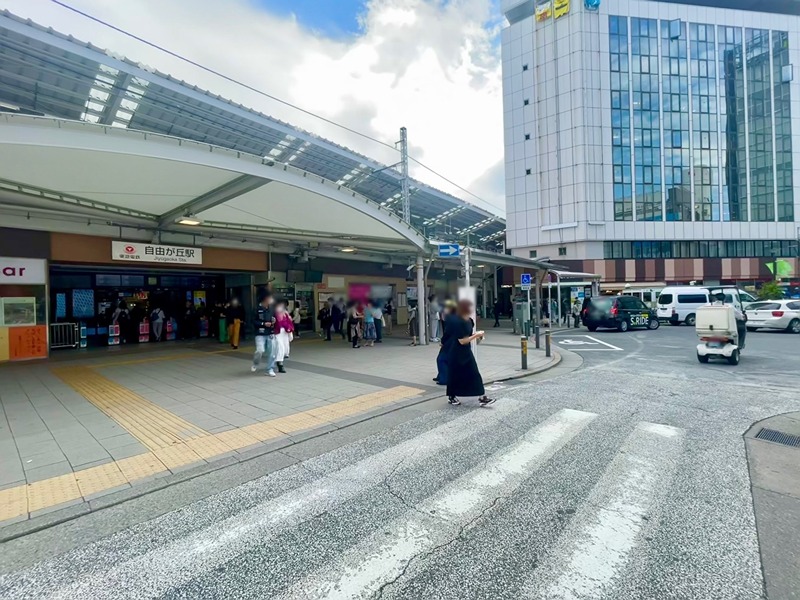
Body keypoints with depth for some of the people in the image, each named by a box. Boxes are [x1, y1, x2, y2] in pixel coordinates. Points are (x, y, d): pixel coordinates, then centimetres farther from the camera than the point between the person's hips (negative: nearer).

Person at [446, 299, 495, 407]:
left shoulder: (468, 320, 4)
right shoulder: (457, 322, -24)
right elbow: (462, 341, -23)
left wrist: (476, 335, 2)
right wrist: (476, 335, -18)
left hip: (466, 352, 8)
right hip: (457, 353, -8)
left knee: (474, 374, 6)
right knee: (455, 376, 6)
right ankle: (451, 397, 23)